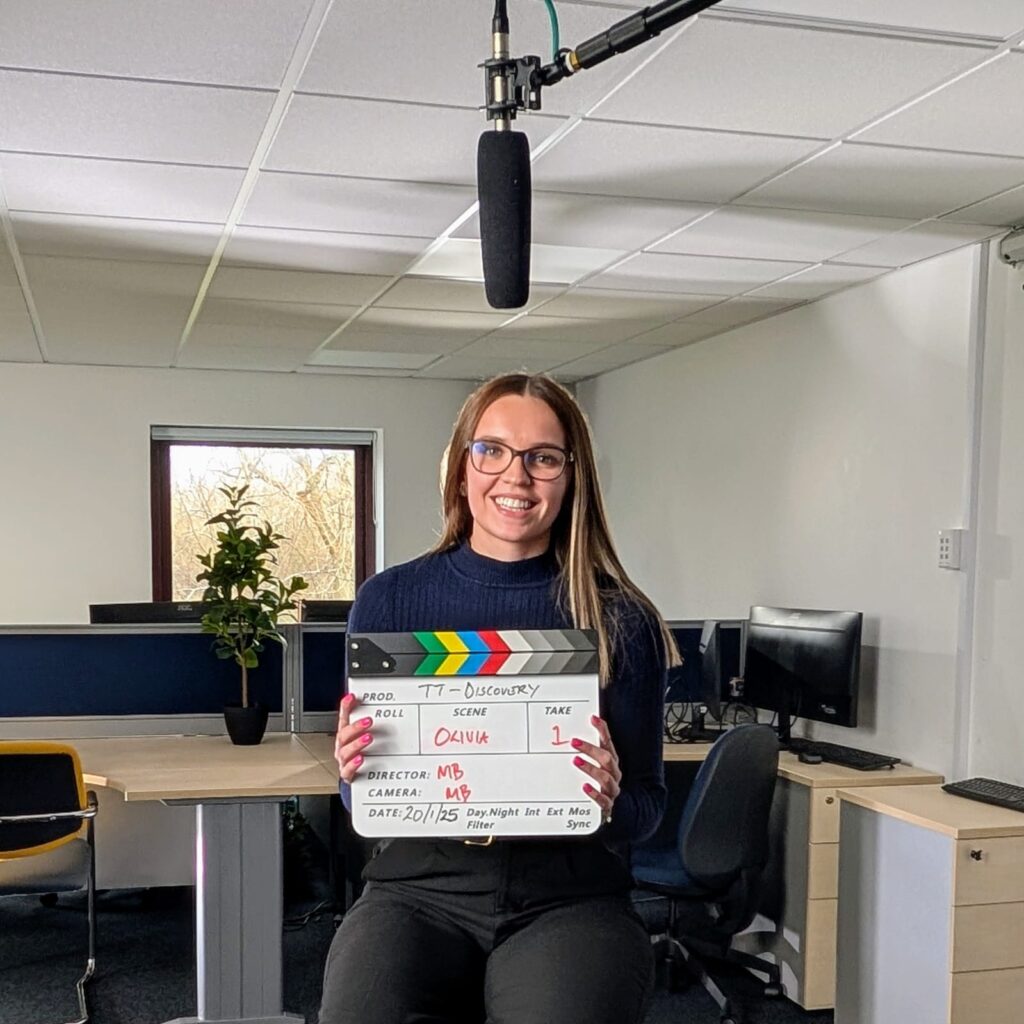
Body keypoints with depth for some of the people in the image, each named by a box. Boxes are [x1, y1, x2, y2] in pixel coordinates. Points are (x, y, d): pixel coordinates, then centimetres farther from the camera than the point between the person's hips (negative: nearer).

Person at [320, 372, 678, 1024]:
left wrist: (610, 803, -16)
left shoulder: (621, 621, 0)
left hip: (570, 898, 0)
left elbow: (647, 804, 6)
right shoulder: (387, 602, 4)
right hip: (418, 890, 1)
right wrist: (354, 772, -12)